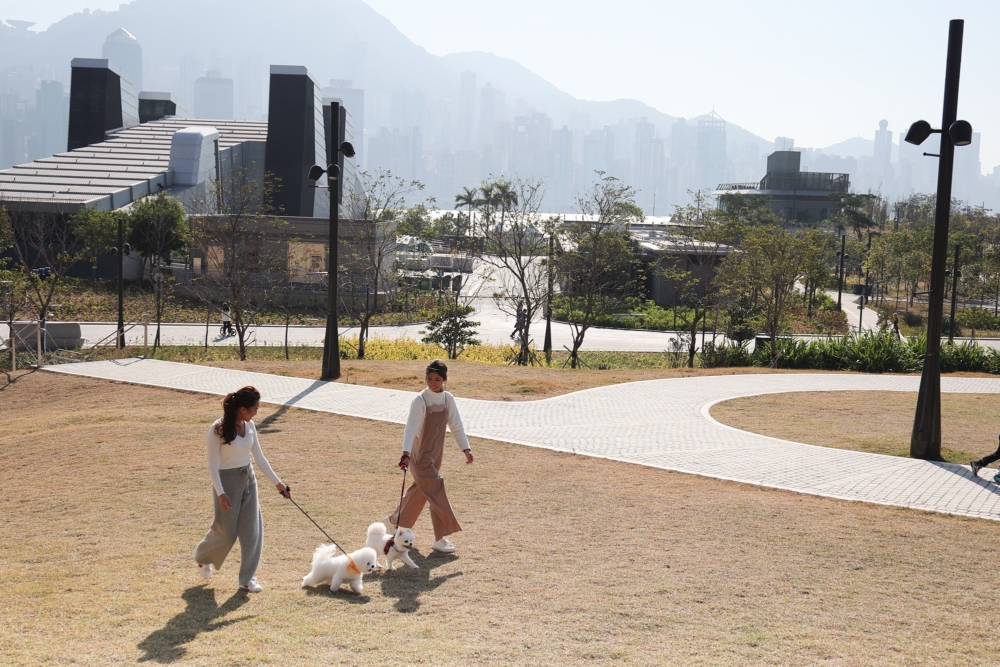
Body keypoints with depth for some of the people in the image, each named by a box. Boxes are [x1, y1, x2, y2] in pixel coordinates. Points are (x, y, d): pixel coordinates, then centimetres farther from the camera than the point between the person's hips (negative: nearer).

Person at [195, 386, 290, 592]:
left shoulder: (249, 426, -1)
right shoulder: (218, 429, -20)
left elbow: (259, 457, 7)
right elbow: (212, 465, -16)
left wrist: (277, 483, 6)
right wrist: (220, 493, -23)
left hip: (248, 479, 6)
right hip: (227, 481, -6)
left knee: (252, 530, 3)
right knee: (226, 531, 6)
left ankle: (247, 578, 14)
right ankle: (203, 558, 37)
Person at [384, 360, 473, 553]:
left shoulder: (448, 399, 0)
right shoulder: (420, 400, -18)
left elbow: (456, 425, 6)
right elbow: (411, 427, -26)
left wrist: (466, 448, 1)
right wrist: (406, 452, -37)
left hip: (436, 453, 7)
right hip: (421, 454, -7)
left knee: (421, 489, 19)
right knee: (436, 491, -8)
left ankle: (396, 520, 39)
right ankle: (440, 539, -1)